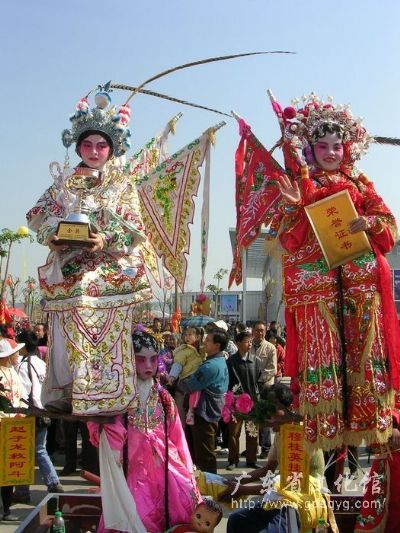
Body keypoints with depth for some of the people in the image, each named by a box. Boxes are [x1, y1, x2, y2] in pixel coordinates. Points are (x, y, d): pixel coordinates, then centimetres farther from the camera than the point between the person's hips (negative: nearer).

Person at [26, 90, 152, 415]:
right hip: (68, 272, 2)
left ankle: (106, 397, 3)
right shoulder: (64, 181, 13)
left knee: (107, 335, -3)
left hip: (109, 272, -2)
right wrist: (51, 236, -11)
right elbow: (41, 215, 10)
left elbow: (133, 228, -1)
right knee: (68, 334, 1)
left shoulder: (122, 184, 6)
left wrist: (106, 241, -18)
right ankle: (64, 393, 10)